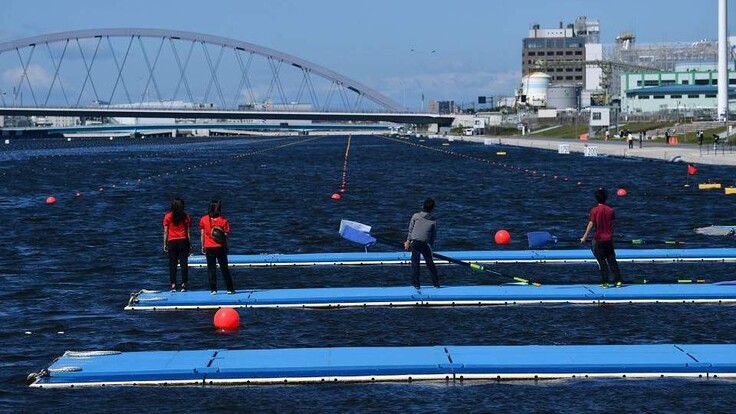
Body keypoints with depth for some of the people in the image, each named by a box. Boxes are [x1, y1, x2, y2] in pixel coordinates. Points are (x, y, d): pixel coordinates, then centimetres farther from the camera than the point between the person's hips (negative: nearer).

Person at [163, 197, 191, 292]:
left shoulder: (168, 216, -1)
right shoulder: (186, 216, 0)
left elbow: (165, 231, -1)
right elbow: (188, 232, 1)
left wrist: (165, 244, 5)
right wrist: (190, 244, 6)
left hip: (172, 242, 0)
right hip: (183, 241, 0)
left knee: (172, 264, 4)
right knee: (184, 263, 3)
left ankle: (173, 285, 1)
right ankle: (184, 285, 1)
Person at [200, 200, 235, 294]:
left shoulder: (203, 219, -1)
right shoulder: (223, 220, -6)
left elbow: (202, 234, 2)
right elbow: (226, 235, -4)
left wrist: (202, 246, 9)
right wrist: (226, 246, 7)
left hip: (209, 247, 0)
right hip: (220, 247, 0)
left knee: (211, 269, 5)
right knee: (224, 268, 8)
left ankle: (213, 289, 0)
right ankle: (230, 289, 9)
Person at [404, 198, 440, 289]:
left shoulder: (415, 216, -1)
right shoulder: (433, 221, 0)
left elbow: (410, 229, 4)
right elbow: (433, 236, 5)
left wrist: (408, 241, 14)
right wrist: (430, 245, 15)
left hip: (414, 243, 0)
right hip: (425, 244, 0)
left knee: (415, 263, 10)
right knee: (430, 264, 12)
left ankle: (416, 284, 11)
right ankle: (436, 283, 19)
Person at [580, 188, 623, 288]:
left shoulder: (594, 210, -9)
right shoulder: (610, 210, 2)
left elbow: (591, 223, -15)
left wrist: (585, 236, -14)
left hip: (599, 238, -3)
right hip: (609, 238, 3)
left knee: (601, 261, 2)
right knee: (612, 260, 9)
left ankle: (605, 282, 0)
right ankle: (618, 280, 4)